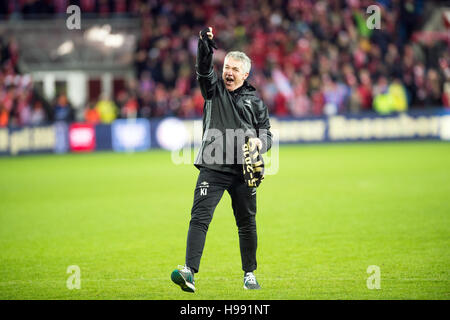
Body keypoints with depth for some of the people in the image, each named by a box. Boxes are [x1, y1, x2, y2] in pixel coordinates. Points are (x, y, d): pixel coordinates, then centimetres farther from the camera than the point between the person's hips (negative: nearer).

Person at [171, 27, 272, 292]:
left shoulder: (255, 101, 12)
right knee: (200, 217, -15)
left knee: (247, 223, 9)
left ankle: (250, 274, 23)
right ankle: (189, 272, -25)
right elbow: (204, 69, -9)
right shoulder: (214, 89, 9)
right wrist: (205, 44, -26)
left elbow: (267, 133, 15)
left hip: (243, 171, 2)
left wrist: (260, 142, -8)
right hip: (213, 168, -2)